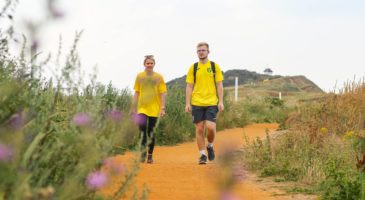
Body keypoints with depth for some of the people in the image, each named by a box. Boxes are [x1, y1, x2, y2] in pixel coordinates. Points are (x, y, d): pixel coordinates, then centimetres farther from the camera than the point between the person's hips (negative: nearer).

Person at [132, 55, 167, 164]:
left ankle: (150, 155, 15)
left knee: (151, 132, 4)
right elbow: (136, 93, 9)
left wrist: (163, 108, -5)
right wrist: (133, 108, 6)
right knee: (142, 131, -12)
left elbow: (162, 93, 2)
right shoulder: (139, 76, 5)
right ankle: (143, 153, 2)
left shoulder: (159, 77, 2)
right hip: (142, 108, 0)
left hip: (154, 109, 0)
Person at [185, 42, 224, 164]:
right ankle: (202, 155, 11)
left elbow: (219, 85, 5)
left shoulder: (214, 66, 4)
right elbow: (189, 86, 7)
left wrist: (221, 101, -3)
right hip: (197, 103, 1)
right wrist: (187, 103, 0)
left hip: (212, 103, -1)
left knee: (210, 127, -13)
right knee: (199, 129, 1)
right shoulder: (193, 68, 6)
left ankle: (210, 146, 16)